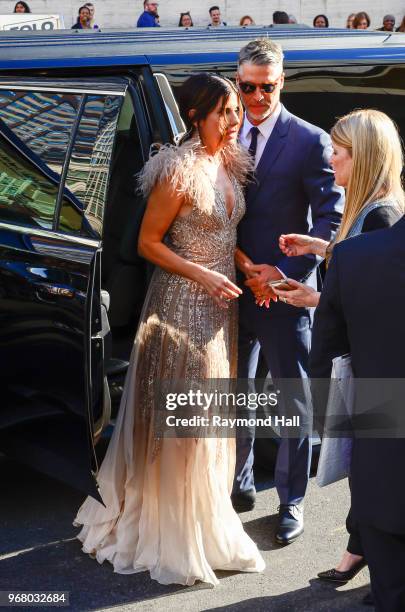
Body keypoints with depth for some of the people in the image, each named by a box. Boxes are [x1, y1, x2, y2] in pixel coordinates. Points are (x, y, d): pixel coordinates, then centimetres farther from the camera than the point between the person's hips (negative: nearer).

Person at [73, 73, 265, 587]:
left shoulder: (230, 164, 6)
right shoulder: (179, 170, -18)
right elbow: (148, 242, -14)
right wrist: (203, 275, -21)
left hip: (219, 305, 8)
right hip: (182, 305, -8)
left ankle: (203, 519, 35)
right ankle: (173, 533, 19)